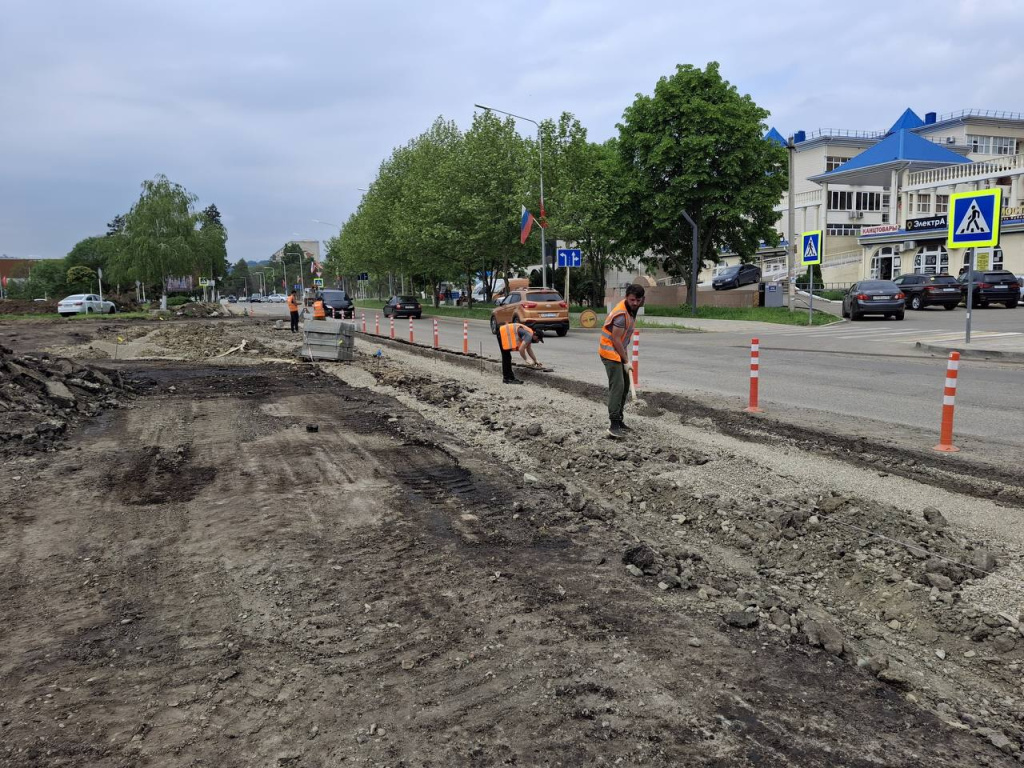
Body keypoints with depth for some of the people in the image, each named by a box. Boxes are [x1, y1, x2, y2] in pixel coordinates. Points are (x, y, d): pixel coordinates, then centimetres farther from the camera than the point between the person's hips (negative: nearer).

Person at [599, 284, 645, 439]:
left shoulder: (632, 309, 6)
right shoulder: (621, 314, -25)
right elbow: (615, 340, -23)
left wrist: (626, 355, 15)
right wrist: (626, 360, -16)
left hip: (619, 351, 10)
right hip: (610, 352, -10)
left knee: (625, 386, 13)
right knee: (617, 386, -18)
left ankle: (619, 420, 22)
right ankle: (614, 425, -21)